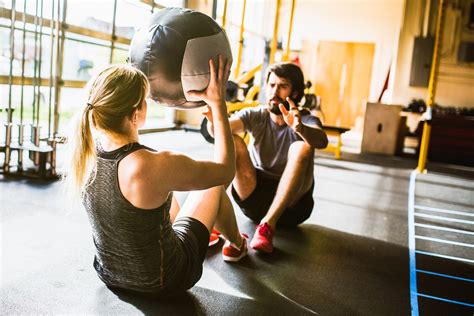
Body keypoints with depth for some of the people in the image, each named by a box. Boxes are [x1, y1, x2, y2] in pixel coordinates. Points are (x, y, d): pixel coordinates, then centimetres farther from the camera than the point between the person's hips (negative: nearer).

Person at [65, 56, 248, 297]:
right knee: (214, 184, 14)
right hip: (161, 282, -5)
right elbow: (225, 170, -19)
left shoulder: (85, 152, -18)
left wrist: (137, 82, 7)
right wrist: (218, 102, -15)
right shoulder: (154, 167, -37)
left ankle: (206, 236, 58)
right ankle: (236, 245, 45)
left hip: (109, 274, 6)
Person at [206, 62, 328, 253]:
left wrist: (299, 128, -55)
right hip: (255, 199, 2)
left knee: (302, 148, -28)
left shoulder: (306, 120, -9)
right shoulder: (255, 116, -3)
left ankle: (268, 224, -27)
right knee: (232, 141, -18)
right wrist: (214, 119, -47)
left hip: (291, 204, -1)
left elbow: (322, 141, -33)